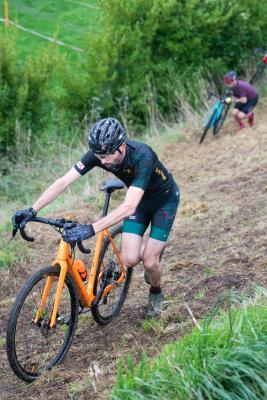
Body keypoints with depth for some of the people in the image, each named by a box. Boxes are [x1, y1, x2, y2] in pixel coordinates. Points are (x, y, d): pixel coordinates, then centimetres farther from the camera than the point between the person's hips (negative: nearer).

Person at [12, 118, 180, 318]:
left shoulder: (142, 156, -41)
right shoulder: (99, 153, -26)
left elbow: (128, 207, -50)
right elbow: (63, 181, -28)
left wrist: (91, 229, -58)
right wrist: (32, 210, -37)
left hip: (164, 200, -4)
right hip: (139, 199, 5)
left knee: (149, 261, -8)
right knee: (130, 260, -9)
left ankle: (156, 293, 25)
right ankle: (153, 249, 27)